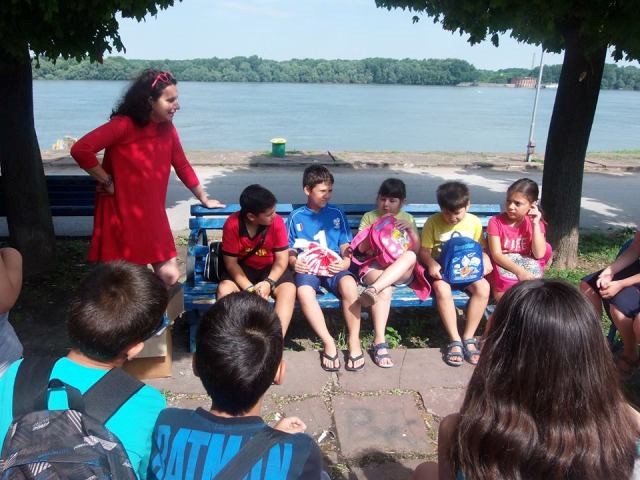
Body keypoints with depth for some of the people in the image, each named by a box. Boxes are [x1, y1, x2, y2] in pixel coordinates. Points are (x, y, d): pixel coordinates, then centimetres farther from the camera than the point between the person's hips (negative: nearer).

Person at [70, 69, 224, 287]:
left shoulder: (167, 129, 4)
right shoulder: (123, 124, -16)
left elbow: (182, 166, 14)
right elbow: (80, 149, -23)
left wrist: (204, 199, 20)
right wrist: (107, 182, -15)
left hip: (153, 216, 6)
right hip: (121, 214, -5)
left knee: (170, 276, 1)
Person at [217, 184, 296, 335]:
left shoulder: (277, 222, -19)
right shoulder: (232, 224, -21)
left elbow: (282, 259, -12)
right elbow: (231, 263, -14)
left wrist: (268, 282, -29)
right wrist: (249, 288, -26)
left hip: (271, 268, 0)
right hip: (242, 268, 0)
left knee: (289, 289, -29)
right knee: (224, 289, -29)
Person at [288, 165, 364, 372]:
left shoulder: (337, 213, 13)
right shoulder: (296, 217, 10)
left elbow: (346, 246, 11)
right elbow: (289, 250, 11)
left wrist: (345, 262, -11)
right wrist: (294, 262, -12)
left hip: (334, 267, 1)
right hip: (308, 268, 0)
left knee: (349, 284, -35)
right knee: (304, 292, -36)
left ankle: (354, 340, -17)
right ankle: (328, 342, -21)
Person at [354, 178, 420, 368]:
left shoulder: (408, 218, 18)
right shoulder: (369, 217, 13)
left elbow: (416, 249, 10)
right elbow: (361, 248, 4)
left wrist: (410, 229, -6)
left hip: (401, 271, 2)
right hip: (374, 267, -2)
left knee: (410, 256, -36)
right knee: (386, 288, -39)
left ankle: (373, 289, -51)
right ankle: (379, 343, -42)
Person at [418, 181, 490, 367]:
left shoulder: (474, 222, 2)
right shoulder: (433, 222, -5)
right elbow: (424, 250, -4)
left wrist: (484, 263, -13)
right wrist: (431, 264, -25)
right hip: (440, 269, -2)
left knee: (483, 287, -29)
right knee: (442, 288, -36)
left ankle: (468, 337, -16)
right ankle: (455, 340, -23)